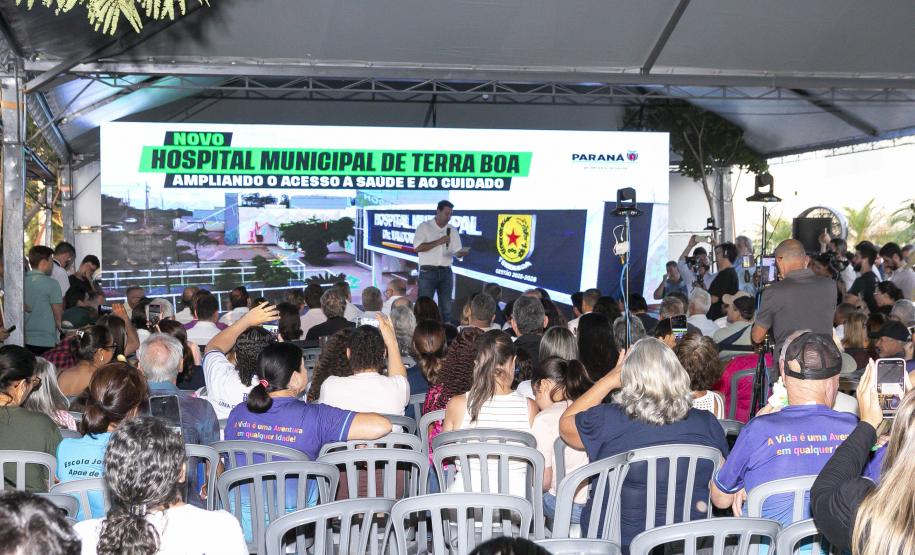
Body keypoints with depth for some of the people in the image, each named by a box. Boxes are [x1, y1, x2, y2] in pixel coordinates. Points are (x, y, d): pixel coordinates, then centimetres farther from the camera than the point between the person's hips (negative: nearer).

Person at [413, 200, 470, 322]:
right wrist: (439, 242, -18)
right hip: (428, 272, -4)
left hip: (446, 272, 4)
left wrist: (462, 252, -17)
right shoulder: (424, 227, -2)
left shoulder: (452, 230, 11)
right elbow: (417, 248, -14)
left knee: (446, 306, 5)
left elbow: (457, 252, 7)